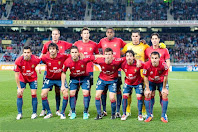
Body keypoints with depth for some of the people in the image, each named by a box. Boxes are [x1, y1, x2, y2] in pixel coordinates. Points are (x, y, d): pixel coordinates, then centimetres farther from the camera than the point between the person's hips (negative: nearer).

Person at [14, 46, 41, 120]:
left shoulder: (35, 59, -27)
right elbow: (16, 75, -21)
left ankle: (34, 113, 8)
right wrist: (19, 88, -20)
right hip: (22, 78, 0)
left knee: (33, 94, -5)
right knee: (19, 94, -8)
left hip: (32, 78, 0)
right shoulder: (18, 61, -28)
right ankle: (19, 113, 5)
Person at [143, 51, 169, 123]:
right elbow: (145, 77, -15)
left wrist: (164, 88, -9)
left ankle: (163, 116, 1)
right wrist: (147, 89, -13)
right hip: (151, 82, 1)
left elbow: (165, 77, -17)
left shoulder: (163, 65, -33)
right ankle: (149, 115, 0)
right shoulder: (147, 65, -30)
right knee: (147, 95, -13)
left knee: (165, 95, -13)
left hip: (161, 82, 0)